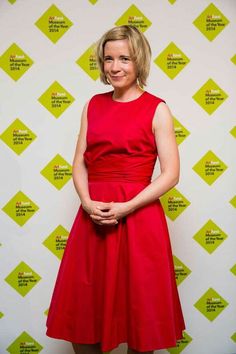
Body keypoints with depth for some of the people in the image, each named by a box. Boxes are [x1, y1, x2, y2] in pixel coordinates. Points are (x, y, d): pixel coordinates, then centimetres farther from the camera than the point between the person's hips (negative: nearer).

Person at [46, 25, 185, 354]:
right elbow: (79, 163, 9)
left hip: (137, 217, -4)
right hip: (93, 216, 4)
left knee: (138, 314, 8)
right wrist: (87, 202, -9)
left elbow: (171, 173, -7)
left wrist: (126, 207, -16)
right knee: (82, 314, 13)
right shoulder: (94, 105, 11)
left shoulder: (156, 108, -2)